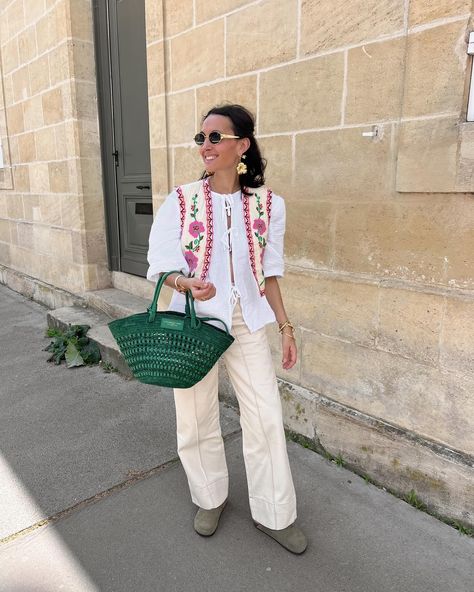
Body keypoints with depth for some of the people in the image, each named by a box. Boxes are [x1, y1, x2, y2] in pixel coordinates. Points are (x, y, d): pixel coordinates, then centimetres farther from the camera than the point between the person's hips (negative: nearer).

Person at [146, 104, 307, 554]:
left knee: (266, 418, 5)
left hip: (248, 323, 2)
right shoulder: (181, 201, -5)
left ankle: (274, 514, 28)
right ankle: (210, 498, 39)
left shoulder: (268, 204, 0)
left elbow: (268, 273, 5)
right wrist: (186, 283, -29)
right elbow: (161, 265, -7)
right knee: (197, 418, 11)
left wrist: (285, 326, 5)